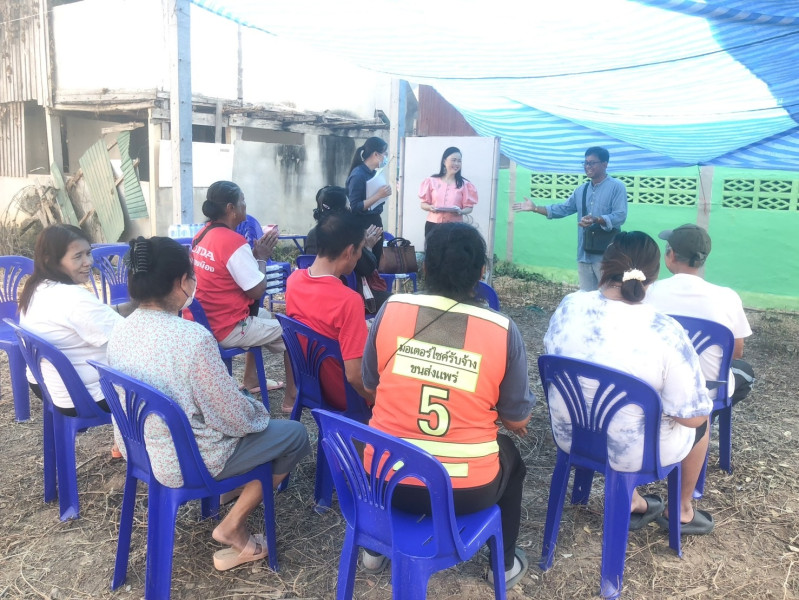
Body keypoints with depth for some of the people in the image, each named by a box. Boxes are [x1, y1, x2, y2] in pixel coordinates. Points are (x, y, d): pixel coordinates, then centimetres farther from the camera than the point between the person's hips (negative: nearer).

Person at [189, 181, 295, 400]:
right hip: (227, 329, -9)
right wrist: (262, 257, -5)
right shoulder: (233, 242, -22)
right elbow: (257, 291, -20)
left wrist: (254, 253, 6)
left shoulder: (203, 234, 5)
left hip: (205, 321, 9)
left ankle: (250, 379, 37)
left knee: (264, 315, 32)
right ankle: (292, 395, 16)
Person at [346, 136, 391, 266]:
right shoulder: (357, 175, -15)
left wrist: (384, 193, 2)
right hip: (362, 225, -8)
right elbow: (355, 207, -20)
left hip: (375, 222, 8)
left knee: (376, 261, 12)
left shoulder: (374, 173, 8)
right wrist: (379, 195, -22)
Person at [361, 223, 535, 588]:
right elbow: (518, 420, -3)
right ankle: (505, 563, 44)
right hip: (467, 492, -1)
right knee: (509, 454, 31)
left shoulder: (391, 310, -10)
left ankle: (376, 548, 50)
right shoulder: (502, 331, -14)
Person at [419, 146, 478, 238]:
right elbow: (424, 204, 8)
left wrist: (460, 211, -18)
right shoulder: (432, 181, 6)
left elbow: (469, 207, 4)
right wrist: (430, 207, -15)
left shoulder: (464, 184, 6)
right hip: (433, 225, 1)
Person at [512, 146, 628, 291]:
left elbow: (620, 216, -15)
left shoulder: (617, 187, -5)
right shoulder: (581, 190, 17)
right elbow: (563, 209, 17)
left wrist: (596, 220, -30)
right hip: (584, 255, 7)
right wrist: (535, 208, 9)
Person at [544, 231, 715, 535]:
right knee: (702, 419, 27)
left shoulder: (568, 306, -13)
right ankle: (683, 510, 44)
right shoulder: (666, 332, -25)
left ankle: (632, 503, 42)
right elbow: (692, 416, -17)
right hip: (631, 452, -4)